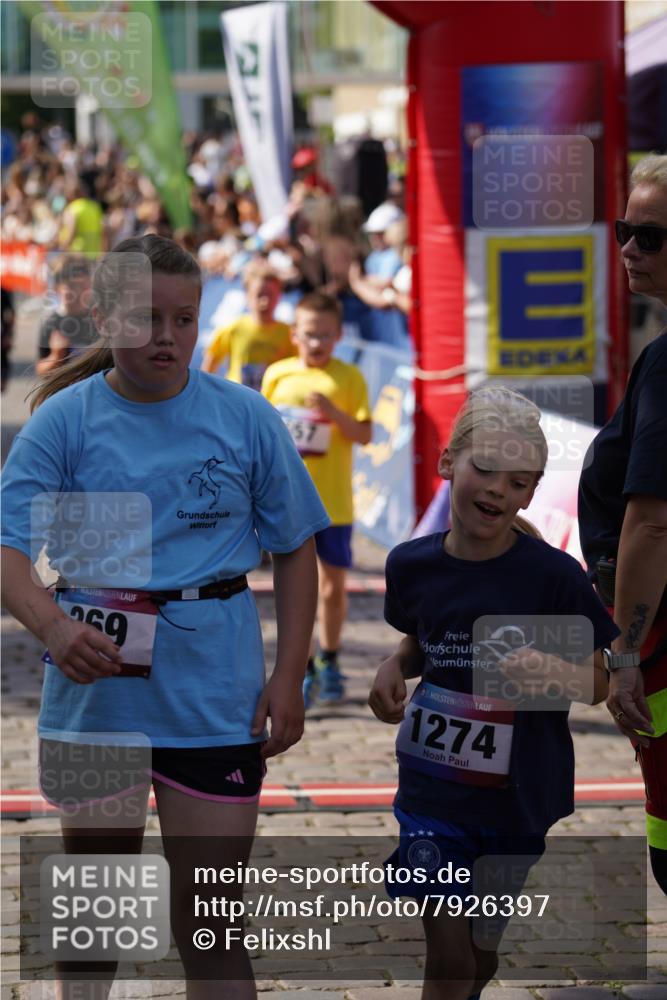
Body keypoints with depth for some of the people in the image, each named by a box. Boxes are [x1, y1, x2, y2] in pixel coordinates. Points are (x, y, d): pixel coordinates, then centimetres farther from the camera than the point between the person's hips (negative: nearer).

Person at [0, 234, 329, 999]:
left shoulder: (246, 418, 1)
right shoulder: (63, 420, -2)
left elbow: (296, 550, 8)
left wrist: (288, 678, -2)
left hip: (213, 699, 0)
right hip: (94, 695, 0)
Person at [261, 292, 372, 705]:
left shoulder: (349, 378, -1)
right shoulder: (277, 375, 5)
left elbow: (365, 435, -5)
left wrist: (333, 412, -20)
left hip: (334, 501, -1)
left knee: (333, 583, 8)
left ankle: (329, 661, 24)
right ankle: (302, 668, 6)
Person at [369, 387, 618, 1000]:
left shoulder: (554, 576, -15)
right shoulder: (413, 565, -4)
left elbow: (597, 686, -7)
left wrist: (554, 673, -28)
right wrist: (395, 668, -4)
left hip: (516, 795, -1)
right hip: (434, 789, 1)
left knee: (484, 950, 16)